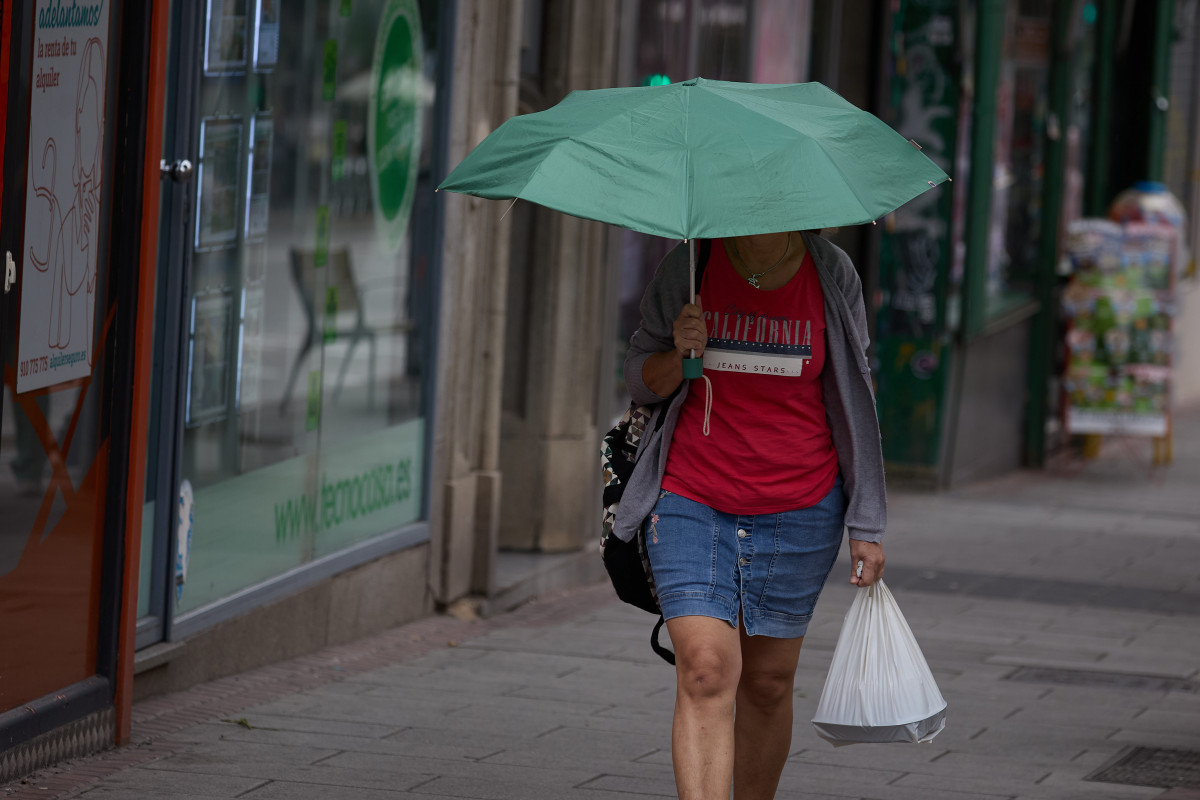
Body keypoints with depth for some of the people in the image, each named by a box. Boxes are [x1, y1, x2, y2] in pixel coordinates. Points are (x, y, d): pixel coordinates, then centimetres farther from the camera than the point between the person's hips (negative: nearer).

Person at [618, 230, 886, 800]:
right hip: (692, 503, -1)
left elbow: (854, 406, 6)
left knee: (768, 683, 8)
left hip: (799, 513, 1)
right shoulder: (688, 267, -2)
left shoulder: (833, 276, 0)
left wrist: (866, 527, 4)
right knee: (705, 672, -15)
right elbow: (639, 381, 8)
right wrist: (679, 354, -15)